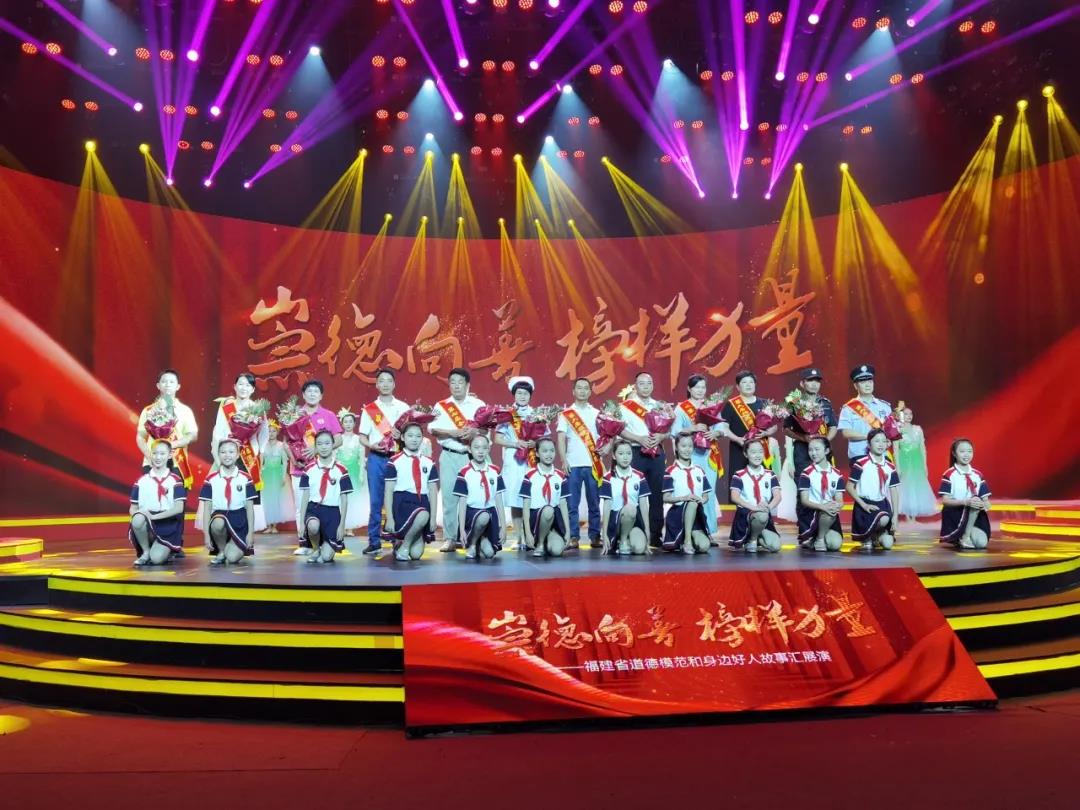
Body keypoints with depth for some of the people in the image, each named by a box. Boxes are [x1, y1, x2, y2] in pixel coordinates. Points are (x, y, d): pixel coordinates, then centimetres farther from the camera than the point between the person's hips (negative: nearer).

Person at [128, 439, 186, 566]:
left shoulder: (175, 480, 0)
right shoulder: (141, 481, 7)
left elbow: (179, 508, -9)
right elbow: (132, 508, 8)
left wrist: (155, 516, -19)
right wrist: (138, 513, -17)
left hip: (168, 525, -2)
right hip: (147, 524, 2)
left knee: (157, 559, -22)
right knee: (138, 519, -34)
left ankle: (169, 551, 17)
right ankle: (146, 552, -7)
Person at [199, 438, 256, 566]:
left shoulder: (245, 478, 0)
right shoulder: (211, 480, -1)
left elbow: (250, 507, 3)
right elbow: (207, 508, 0)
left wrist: (250, 533, -2)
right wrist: (206, 535, -5)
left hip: (239, 522, -1)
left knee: (233, 558, -19)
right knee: (218, 523, -37)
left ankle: (241, 548, 19)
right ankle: (221, 552, -7)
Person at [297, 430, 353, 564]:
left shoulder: (341, 470, -2)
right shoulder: (309, 469, 2)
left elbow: (344, 499, 1)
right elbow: (305, 496, 6)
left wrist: (342, 525, -3)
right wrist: (302, 521, -2)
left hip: (332, 511, -1)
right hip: (314, 508, 1)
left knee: (326, 556, -12)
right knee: (313, 526, -37)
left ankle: (326, 545, 27)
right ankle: (315, 550, -3)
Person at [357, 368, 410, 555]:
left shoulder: (403, 407, 8)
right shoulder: (369, 409, 7)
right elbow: (362, 437, 7)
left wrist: (402, 436, -13)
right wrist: (372, 445, -13)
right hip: (376, 458, 0)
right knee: (375, 501, 1)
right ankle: (374, 541, 6)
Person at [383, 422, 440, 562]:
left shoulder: (429, 463, 10)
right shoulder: (395, 461, -1)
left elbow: (433, 491, 11)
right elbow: (388, 491, -2)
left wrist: (433, 517, 4)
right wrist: (389, 518, -8)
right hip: (402, 501, -4)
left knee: (416, 554, -7)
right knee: (422, 515, -38)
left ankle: (400, 542, 29)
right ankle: (403, 547, -12)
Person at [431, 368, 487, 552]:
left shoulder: (478, 404, 8)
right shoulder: (441, 406, 9)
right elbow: (433, 429, -1)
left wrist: (474, 432, -16)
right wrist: (453, 433, -14)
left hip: (472, 456, 0)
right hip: (449, 456, 1)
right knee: (449, 496, -1)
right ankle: (449, 538, 4)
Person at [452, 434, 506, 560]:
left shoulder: (495, 471, 6)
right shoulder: (464, 472, -5)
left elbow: (499, 500, 8)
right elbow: (462, 502, -5)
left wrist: (503, 526, 3)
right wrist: (462, 529, -9)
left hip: (490, 512, 3)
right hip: (471, 511, -3)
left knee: (489, 553, -10)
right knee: (484, 517, -38)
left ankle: (481, 540, 26)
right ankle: (471, 544, -9)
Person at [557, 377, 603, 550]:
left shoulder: (597, 414, 13)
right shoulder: (565, 414, 8)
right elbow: (561, 438, 1)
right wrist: (563, 460, -10)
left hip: (593, 464, 1)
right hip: (573, 465, -1)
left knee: (594, 503, 4)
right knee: (572, 504, -2)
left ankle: (595, 537, 10)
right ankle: (573, 537, 2)